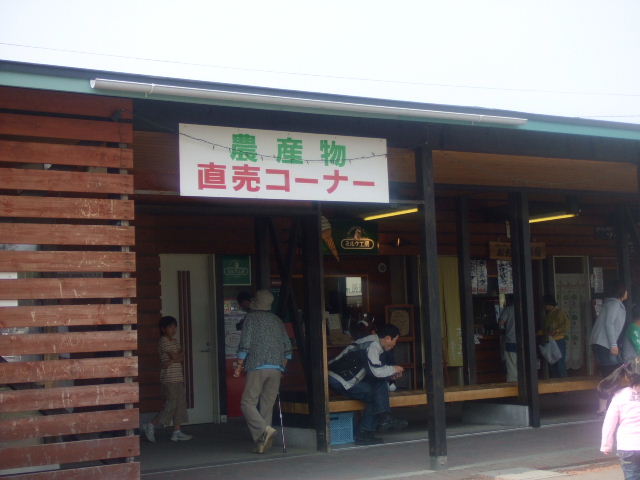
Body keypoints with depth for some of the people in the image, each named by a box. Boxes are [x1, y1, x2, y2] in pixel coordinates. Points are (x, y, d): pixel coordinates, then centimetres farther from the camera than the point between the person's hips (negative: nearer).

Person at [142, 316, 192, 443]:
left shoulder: (175, 340, 16)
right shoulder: (164, 341, -11)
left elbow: (182, 358, 6)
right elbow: (175, 357, -18)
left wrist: (171, 362, -10)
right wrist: (180, 355, 1)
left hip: (178, 378, 9)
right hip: (169, 379, -9)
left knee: (180, 404, 7)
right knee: (170, 405, -7)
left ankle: (177, 432, 11)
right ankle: (151, 426, 4)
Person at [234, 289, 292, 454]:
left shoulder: (251, 317, 2)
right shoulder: (277, 320, 17)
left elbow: (245, 344, -6)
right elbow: (287, 346, 17)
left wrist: (239, 366, -1)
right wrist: (282, 367, 25)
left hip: (257, 367, -5)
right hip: (276, 368, 5)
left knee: (248, 403, -4)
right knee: (267, 406, 7)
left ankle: (265, 429, -24)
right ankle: (262, 443, 3)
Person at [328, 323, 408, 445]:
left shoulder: (372, 342, 15)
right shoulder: (372, 345, -16)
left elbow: (372, 372, 20)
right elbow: (376, 371, -24)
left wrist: (390, 373, 8)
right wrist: (394, 369, -7)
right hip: (339, 381, -10)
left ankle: (364, 434, -1)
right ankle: (384, 418, -6)